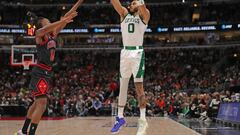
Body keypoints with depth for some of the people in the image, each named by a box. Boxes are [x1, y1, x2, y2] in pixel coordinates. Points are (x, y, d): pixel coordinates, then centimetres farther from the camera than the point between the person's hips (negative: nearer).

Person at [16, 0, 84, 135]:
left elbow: (66, 18, 9)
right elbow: (46, 29, -34)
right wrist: (63, 20, -44)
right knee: (42, 103, -19)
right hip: (40, 73, -9)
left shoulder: (52, 35, 11)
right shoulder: (39, 34, -9)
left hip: (47, 73, 9)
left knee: (37, 103, 18)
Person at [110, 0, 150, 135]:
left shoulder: (143, 15, 5)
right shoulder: (124, 14, 16)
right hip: (125, 52, 5)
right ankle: (120, 117, 15)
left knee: (139, 86, -9)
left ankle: (143, 120, -10)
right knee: (123, 86, 7)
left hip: (137, 52, -5)